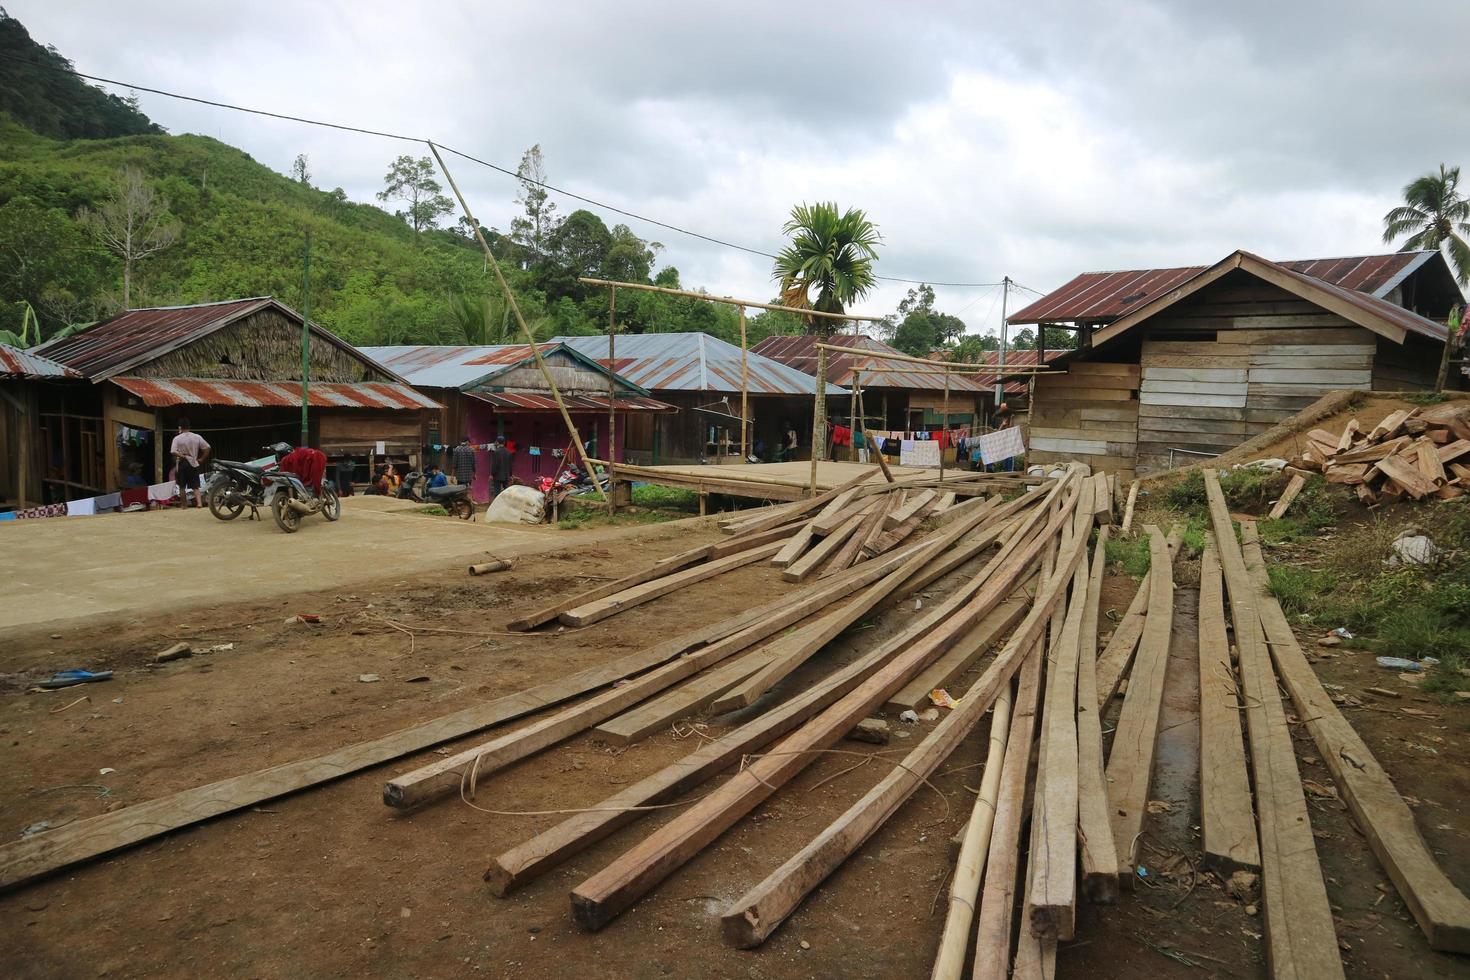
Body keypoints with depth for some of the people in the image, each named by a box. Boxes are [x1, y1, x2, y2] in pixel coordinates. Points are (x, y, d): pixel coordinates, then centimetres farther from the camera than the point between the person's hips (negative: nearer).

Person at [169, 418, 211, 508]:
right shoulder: (197, 437, 1)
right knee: (195, 486, 3)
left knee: (182, 487, 9)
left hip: (182, 464, -2)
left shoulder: (177, 438, -6)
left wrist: (183, 456, -7)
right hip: (194, 463, 2)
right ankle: (199, 502, -16)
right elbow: (207, 448, -3)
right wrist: (201, 459, 4)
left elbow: (173, 452, -18)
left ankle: (184, 505, 14)